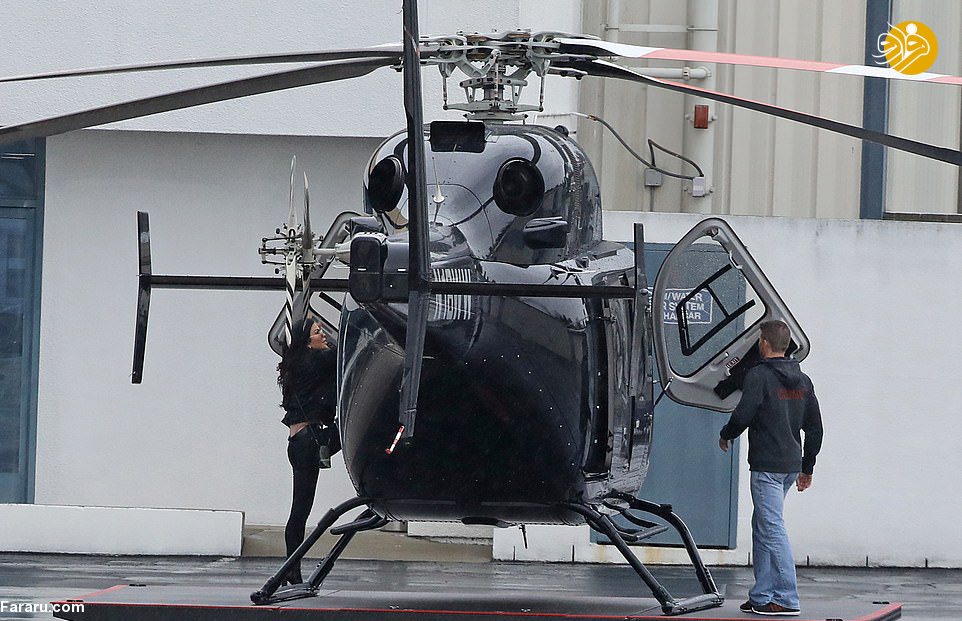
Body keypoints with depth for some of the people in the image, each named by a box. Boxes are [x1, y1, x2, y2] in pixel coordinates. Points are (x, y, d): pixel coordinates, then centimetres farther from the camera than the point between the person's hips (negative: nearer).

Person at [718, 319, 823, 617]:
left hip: (767, 465, -8)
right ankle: (761, 597, 16)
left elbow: (744, 414, -17)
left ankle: (787, 599, -12)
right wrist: (807, 468, 25)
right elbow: (815, 428, 18)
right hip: (791, 464, 8)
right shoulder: (802, 381, 15)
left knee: (772, 528, -8)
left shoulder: (759, 375, -10)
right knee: (762, 527, 15)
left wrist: (725, 435, 5)